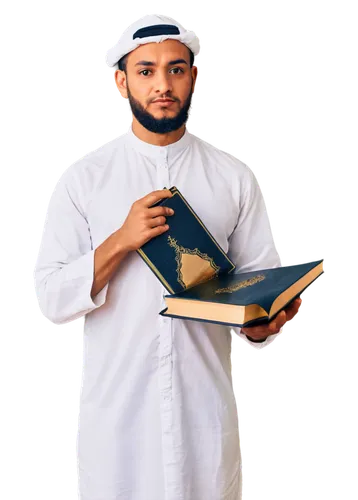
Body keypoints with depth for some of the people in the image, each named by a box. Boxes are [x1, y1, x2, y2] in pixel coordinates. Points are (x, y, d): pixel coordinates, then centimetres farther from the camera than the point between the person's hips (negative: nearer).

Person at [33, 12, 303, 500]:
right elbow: (51, 299, -6)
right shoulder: (83, 178, -2)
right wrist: (121, 241, -20)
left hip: (206, 405, 1)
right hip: (114, 408, 0)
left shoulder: (235, 177, 0)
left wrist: (261, 324, -20)